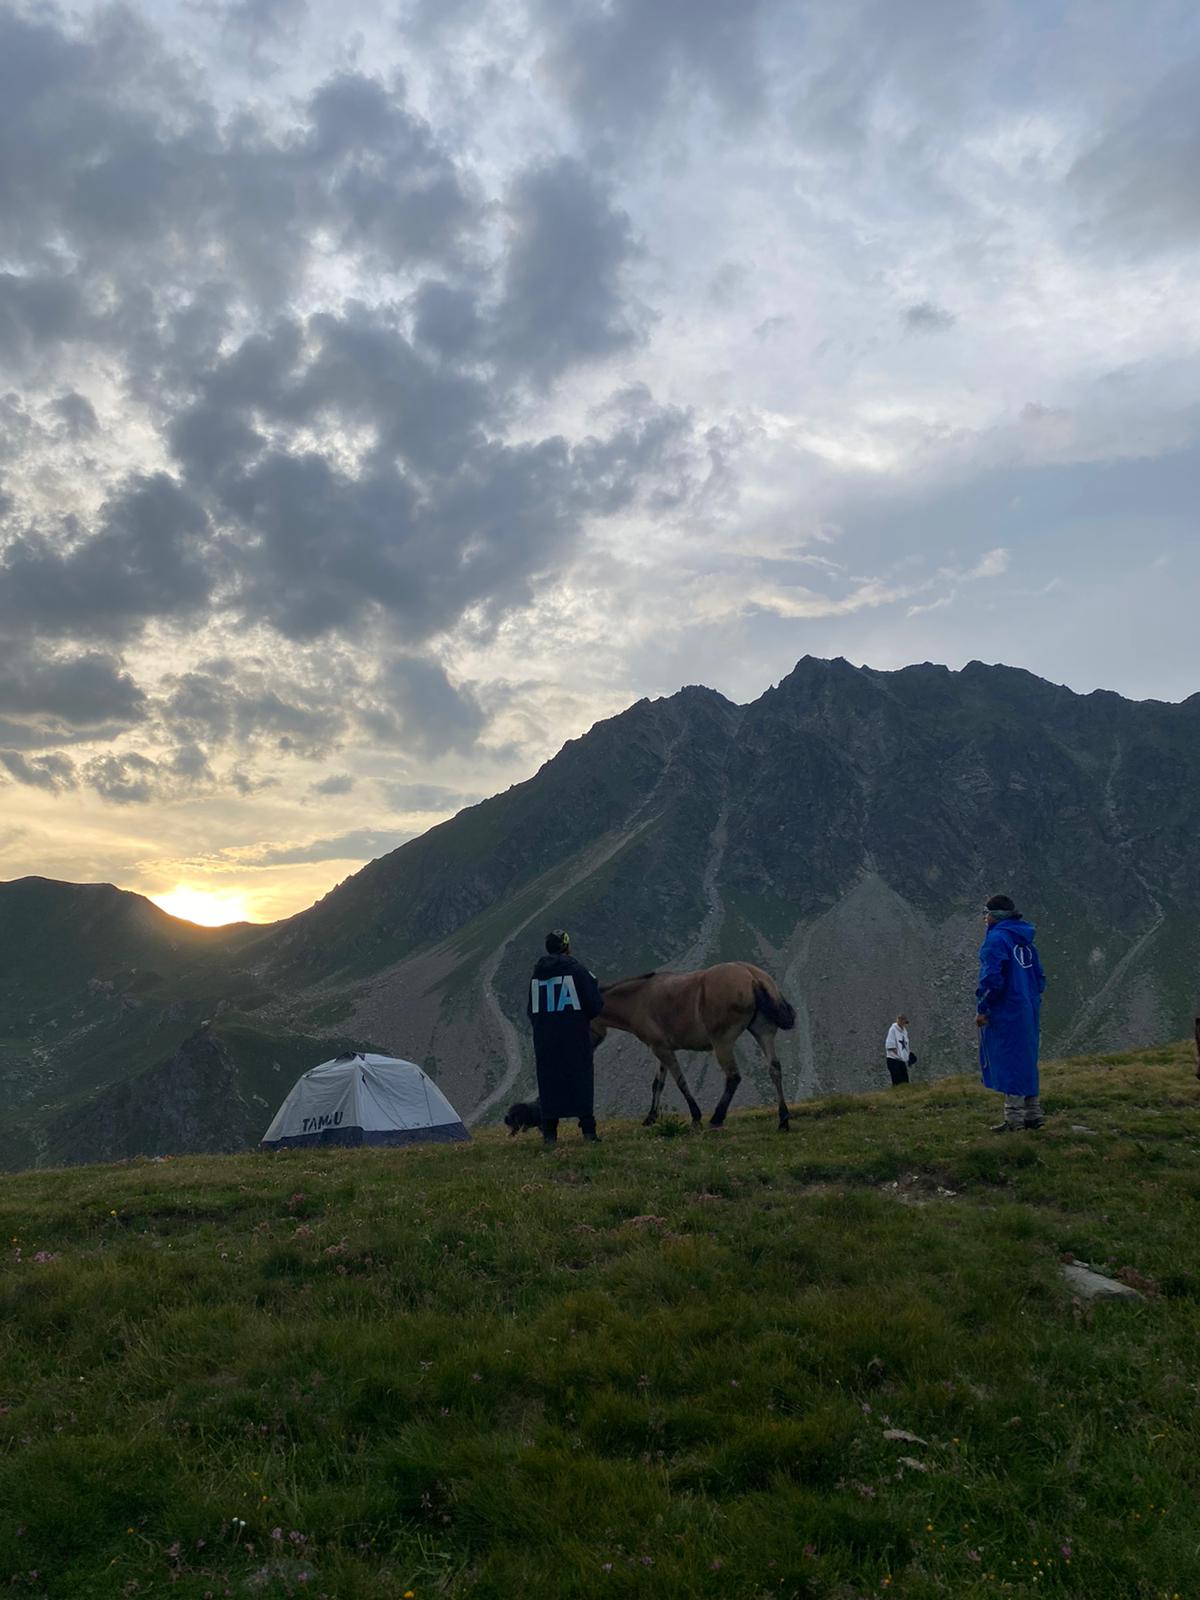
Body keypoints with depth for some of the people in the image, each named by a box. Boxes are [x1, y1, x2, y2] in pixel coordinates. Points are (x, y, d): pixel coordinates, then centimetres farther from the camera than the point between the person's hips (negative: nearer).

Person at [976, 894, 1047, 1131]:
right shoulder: (1026, 941, 14)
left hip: (1005, 1013, -9)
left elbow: (992, 979, -20)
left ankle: (1014, 1118, -3)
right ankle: (1033, 1113, 20)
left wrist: (982, 1009, -13)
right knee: (1026, 1061, 15)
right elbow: (1040, 978, 17)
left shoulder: (996, 939, -13)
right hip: (1029, 1011, 9)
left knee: (1008, 1061, -4)